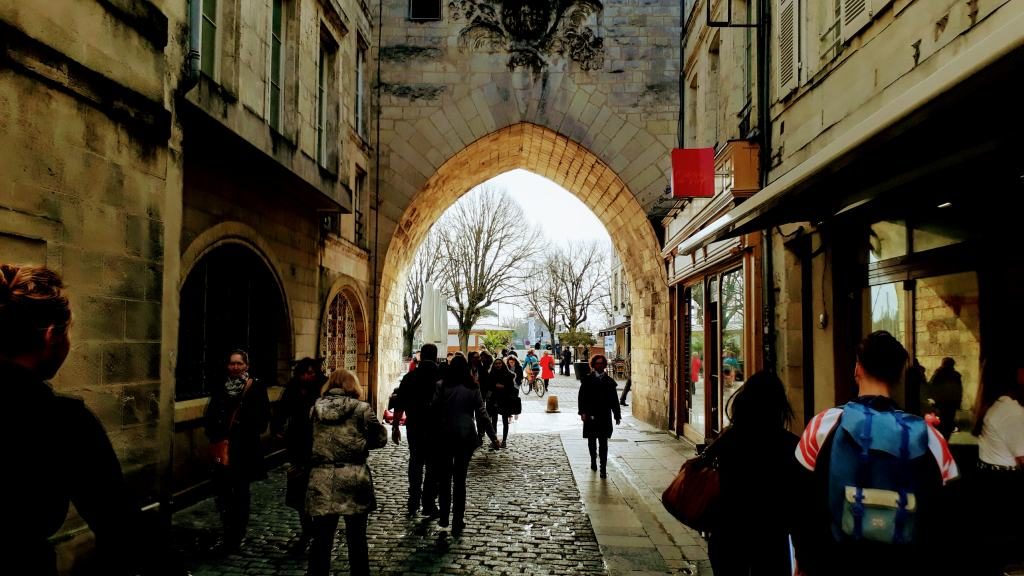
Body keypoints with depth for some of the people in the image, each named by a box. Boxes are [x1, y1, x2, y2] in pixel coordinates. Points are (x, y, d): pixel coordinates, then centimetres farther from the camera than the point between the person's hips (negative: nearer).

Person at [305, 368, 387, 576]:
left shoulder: (315, 408, 3)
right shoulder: (362, 409, -6)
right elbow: (381, 438, 1)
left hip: (321, 480, 2)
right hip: (353, 481, -2)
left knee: (321, 540, 10)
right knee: (356, 539, 11)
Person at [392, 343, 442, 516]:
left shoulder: (409, 377, -1)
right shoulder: (442, 377, -9)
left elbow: (399, 404, 0)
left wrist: (395, 426, 7)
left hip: (414, 426, 3)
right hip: (436, 428, -2)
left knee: (415, 462, 16)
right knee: (433, 464, 8)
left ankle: (413, 503, 16)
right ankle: (429, 504, 8)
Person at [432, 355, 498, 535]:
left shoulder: (443, 388, -5)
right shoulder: (473, 389, -2)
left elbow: (434, 411, -9)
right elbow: (482, 415, -3)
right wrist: (493, 437, 2)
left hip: (445, 436, 0)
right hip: (466, 437, 1)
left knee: (445, 478, 14)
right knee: (460, 479, 7)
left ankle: (444, 518, 18)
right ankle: (457, 522, 9)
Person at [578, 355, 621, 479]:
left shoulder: (609, 381, 6)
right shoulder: (587, 379, 1)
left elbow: (614, 399, 9)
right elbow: (581, 396, -2)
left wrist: (617, 415, 8)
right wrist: (582, 412, -11)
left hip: (605, 416, 0)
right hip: (590, 416, 0)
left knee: (603, 442, -4)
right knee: (591, 440, 13)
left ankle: (603, 468, -3)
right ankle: (593, 461, 34)